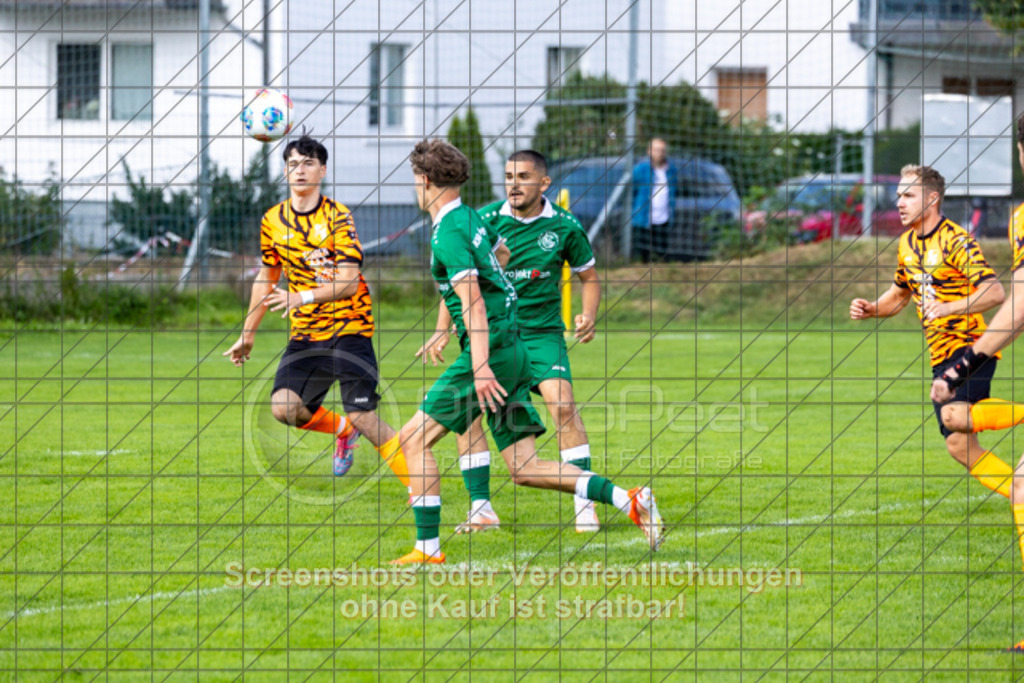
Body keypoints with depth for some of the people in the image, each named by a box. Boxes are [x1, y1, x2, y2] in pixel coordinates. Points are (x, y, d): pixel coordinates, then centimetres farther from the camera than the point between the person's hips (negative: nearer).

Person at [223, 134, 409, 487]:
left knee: (363, 416, -12)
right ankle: (342, 430, 16)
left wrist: (304, 297, -32)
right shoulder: (273, 220, 6)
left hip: (348, 329, -5)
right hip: (305, 334, 5)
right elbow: (267, 277, 20)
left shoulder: (337, 216, -9)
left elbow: (349, 281, -17)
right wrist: (248, 332, 21)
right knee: (283, 406, -15)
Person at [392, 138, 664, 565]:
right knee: (524, 468, 5)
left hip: (491, 351, -9)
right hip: (511, 349, 9)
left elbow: (472, 301, -21)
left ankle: (428, 548, -3)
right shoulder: (471, 219, 16)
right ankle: (630, 501, -3)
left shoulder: (449, 233, -12)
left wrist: (481, 368, -27)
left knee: (414, 438, -2)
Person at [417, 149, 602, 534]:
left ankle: (584, 507, -13)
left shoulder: (564, 226, -3)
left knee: (563, 406, -20)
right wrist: (443, 329, -2)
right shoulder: (485, 220, -4)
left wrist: (588, 315, -8)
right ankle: (481, 509, -3)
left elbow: (589, 277, 11)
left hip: (542, 332, -1)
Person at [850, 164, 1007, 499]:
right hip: (942, 357, 7)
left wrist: (949, 308, -33)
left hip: (970, 345, -7)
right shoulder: (907, 244, 12)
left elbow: (995, 292, -21)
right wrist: (871, 309, 9)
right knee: (961, 448, -1)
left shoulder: (956, 240, -12)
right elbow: (899, 294, 29)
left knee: (954, 416, -35)